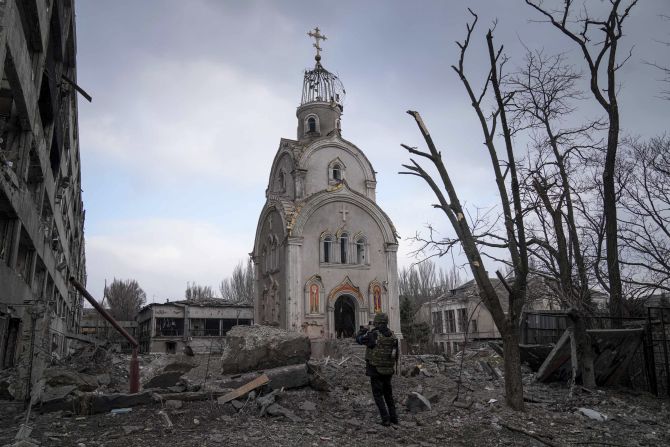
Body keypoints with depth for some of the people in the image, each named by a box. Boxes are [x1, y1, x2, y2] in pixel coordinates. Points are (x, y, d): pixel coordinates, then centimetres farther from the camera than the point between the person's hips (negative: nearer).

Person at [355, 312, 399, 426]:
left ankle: (386, 419, 0)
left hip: (375, 370, -5)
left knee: (378, 395, 5)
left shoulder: (373, 335, -17)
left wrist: (361, 331, 18)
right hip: (388, 370, 5)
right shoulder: (392, 335, -1)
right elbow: (396, 353, 9)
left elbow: (359, 340, -1)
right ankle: (394, 417, 21)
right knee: (388, 394, 20)